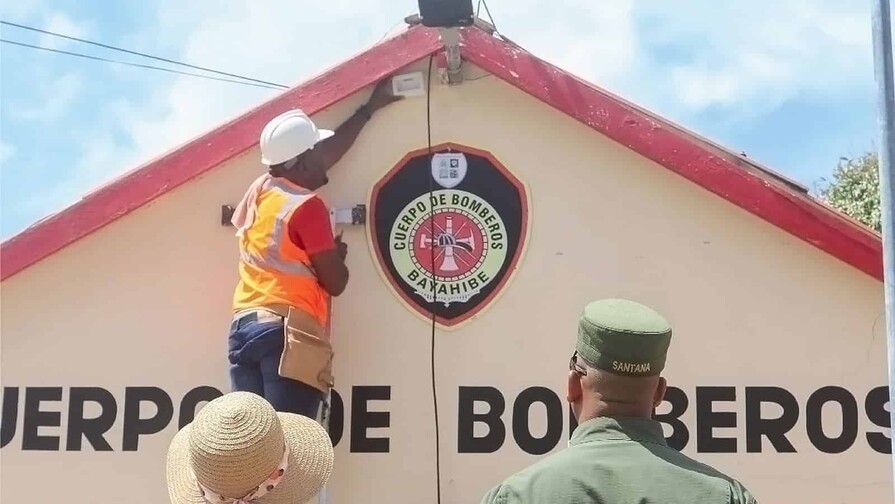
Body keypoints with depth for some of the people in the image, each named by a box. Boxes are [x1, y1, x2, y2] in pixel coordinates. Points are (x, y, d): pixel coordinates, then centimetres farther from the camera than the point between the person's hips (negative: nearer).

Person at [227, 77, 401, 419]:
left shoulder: (259, 190, 16)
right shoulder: (307, 206, -7)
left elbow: (325, 157, 30)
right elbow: (335, 283, -3)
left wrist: (370, 108, 38)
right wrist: (338, 254, 20)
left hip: (243, 326, 8)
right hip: (286, 331, -8)